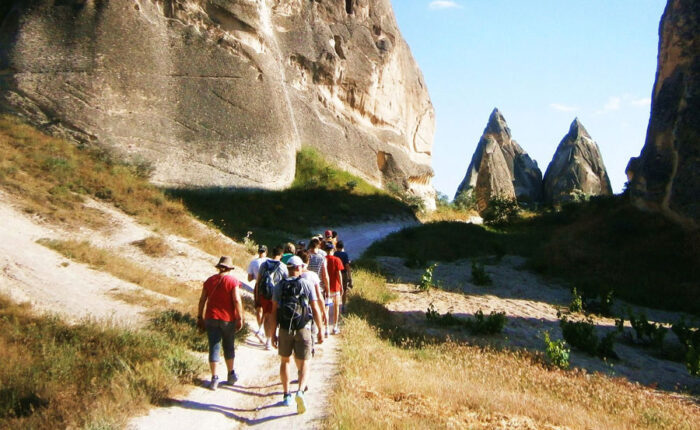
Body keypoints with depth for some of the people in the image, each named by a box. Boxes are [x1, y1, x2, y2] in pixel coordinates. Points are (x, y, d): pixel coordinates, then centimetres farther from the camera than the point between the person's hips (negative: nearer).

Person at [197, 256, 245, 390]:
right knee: (228, 346, 14)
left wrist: (199, 316, 14)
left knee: (214, 347, 4)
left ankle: (214, 378, 3)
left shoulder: (210, 280, 3)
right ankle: (231, 374, 26)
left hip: (211, 318, 2)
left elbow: (202, 300, 6)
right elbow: (237, 300, -14)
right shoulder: (232, 281, -8)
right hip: (228, 319, -2)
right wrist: (240, 318, -8)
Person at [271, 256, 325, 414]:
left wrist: (273, 333, 7)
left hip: (285, 330, 2)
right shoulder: (307, 284, -1)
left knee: (285, 361, 20)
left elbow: (274, 311, 2)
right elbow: (315, 309, -2)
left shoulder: (279, 286, 4)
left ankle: (286, 395, 21)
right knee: (303, 364, 2)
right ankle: (300, 391, -22)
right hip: (303, 329, -2)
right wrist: (320, 331, 5)